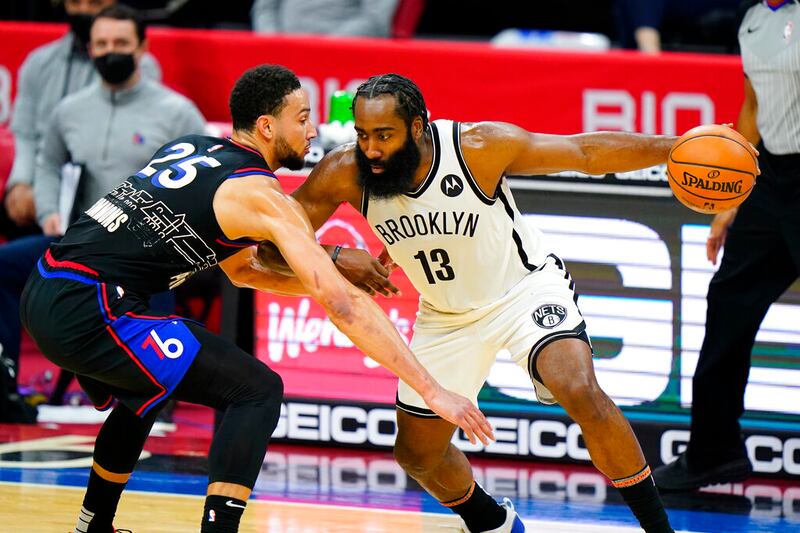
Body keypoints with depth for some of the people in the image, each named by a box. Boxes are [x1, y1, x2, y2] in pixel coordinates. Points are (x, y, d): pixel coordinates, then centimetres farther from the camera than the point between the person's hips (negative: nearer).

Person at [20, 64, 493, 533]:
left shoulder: (189, 147, 20)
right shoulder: (263, 195, -6)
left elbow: (241, 269, 34)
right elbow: (342, 304, -11)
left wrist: (329, 279, 26)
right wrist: (432, 391, -11)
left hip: (45, 292, 9)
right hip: (87, 312, -9)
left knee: (145, 391, 36)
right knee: (257, 392, -6)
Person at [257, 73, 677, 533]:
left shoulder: (479, 146, -30)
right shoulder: (344, 174, -23)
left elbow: (585, 153, -19)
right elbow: (273, 246, -18)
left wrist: (672, 147, -23)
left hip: (526, 286, -5)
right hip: (447, 317, 5)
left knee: (580, 392, -29)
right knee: (417, 453, 12)